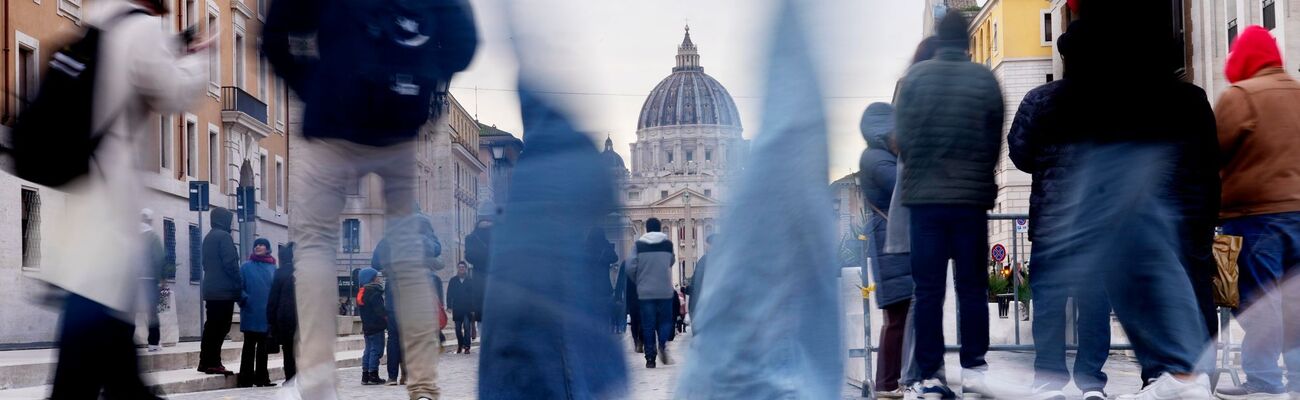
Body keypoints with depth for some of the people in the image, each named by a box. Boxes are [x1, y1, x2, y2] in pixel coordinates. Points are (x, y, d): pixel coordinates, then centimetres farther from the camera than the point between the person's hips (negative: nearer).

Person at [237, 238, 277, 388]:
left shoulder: (273, 268, 8)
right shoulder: (246, 267, 1)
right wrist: (244, 299, -19)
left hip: (267, 313, 3)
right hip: (251, 313, -3)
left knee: (263, 346, 10)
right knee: (249, 345, 0)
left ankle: (261, 377, 17)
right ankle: (246, 379, 3)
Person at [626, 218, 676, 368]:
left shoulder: (639, 244, -3)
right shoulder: (667, 243, -1)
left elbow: (631, 268, -6)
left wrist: (638, 281, 11)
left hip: (645, 291, 0)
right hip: (665, 291, 0)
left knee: (648, 325, 6)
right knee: (665, 320, 10)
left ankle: (650, 357, 4)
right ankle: (662, 344, -17)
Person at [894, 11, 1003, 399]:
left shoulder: (914, 77, 0)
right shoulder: (984, 79, -1)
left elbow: (902, 138, 2)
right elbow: (995, 141, 2)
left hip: (923, 196, 1)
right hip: (972, 196, 0)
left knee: (928, 290, 3)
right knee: (972, 288, 7)